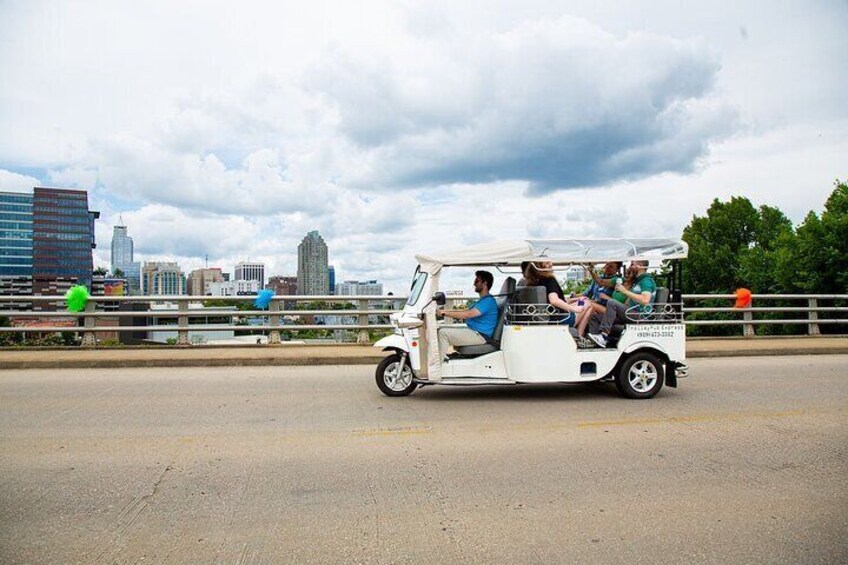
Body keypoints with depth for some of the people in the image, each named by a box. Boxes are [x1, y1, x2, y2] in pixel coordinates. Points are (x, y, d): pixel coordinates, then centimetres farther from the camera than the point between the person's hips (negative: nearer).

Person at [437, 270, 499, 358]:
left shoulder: (488, 301, -16)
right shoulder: (483, 300, 19)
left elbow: (468, 314, -25)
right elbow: (465, 311, 19)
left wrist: (445, 313, -22)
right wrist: (446, 311, 7)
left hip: (480, 335, -11)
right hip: (472, 330, 11)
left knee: (443, 333, -19)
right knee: (442, 329, 7)